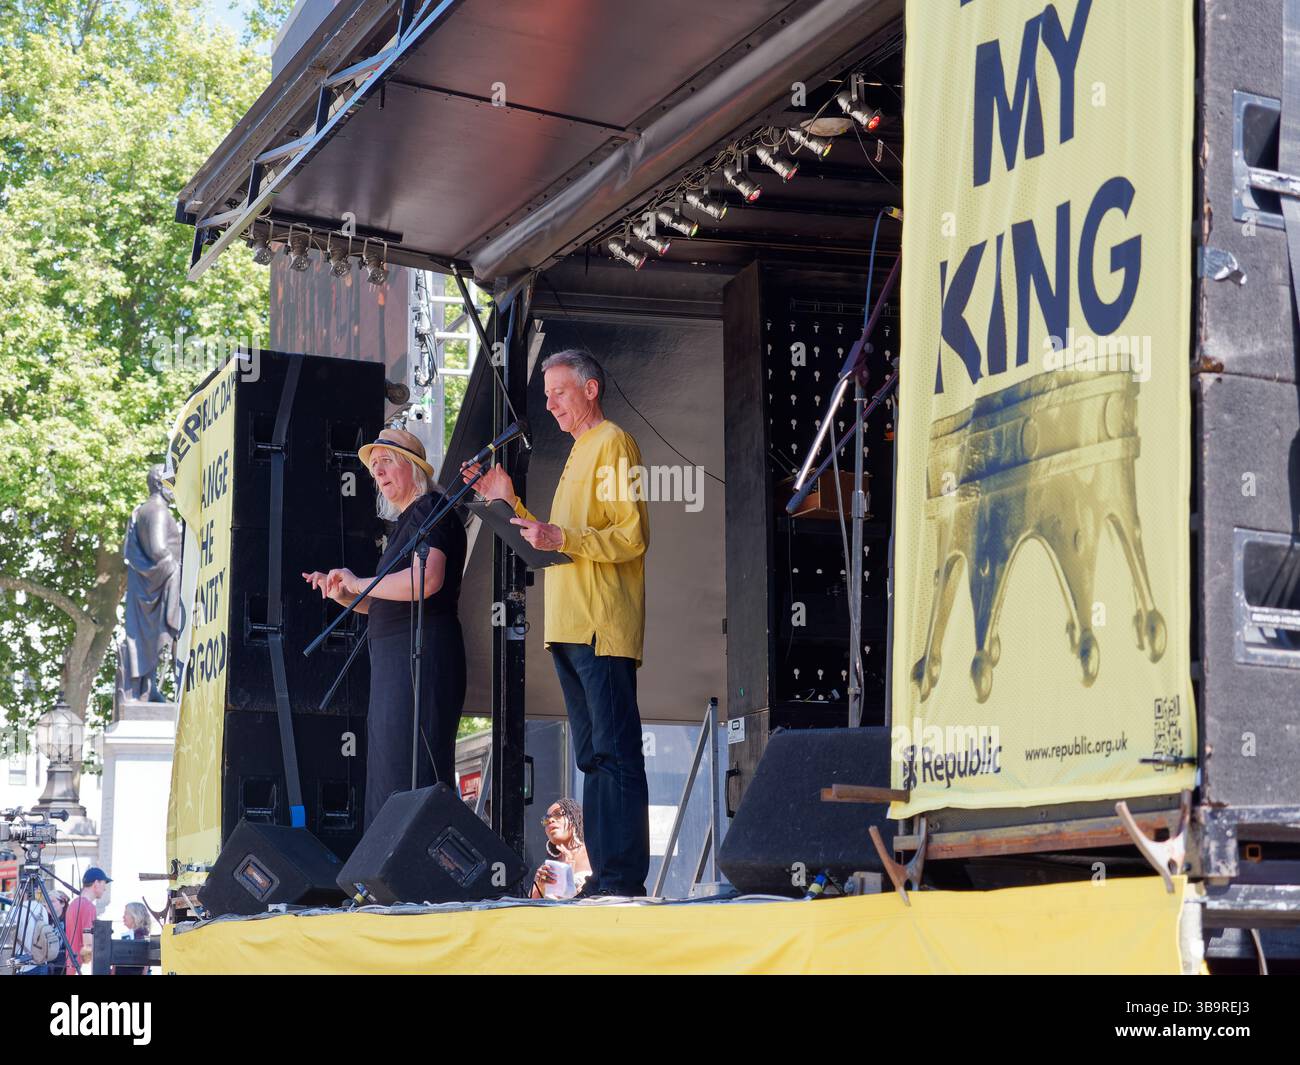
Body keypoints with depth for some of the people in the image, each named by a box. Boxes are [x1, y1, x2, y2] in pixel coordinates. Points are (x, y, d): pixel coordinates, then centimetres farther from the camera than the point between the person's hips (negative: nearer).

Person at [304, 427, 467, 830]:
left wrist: (359, 583, -12)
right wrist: (344, 595, 12)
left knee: (408, 771, -14)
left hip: (421, 655, -11)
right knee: (388, 771, 8)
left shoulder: (430, 509, -7)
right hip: (394, 658, 11)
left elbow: (427, 580, -23)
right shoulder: (405, 521, 23)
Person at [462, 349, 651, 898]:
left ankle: (625, 877, -13)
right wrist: (511, 503, 16)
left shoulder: (613, 443, -5)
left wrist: (562, 538, -24)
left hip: (603, 626, -10)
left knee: (615, 752, -11)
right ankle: (603, 875, 13)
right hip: (570, 627, 10)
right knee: (593, 758, 10)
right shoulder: (578, 452, 24)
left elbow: (632, 536, -14)